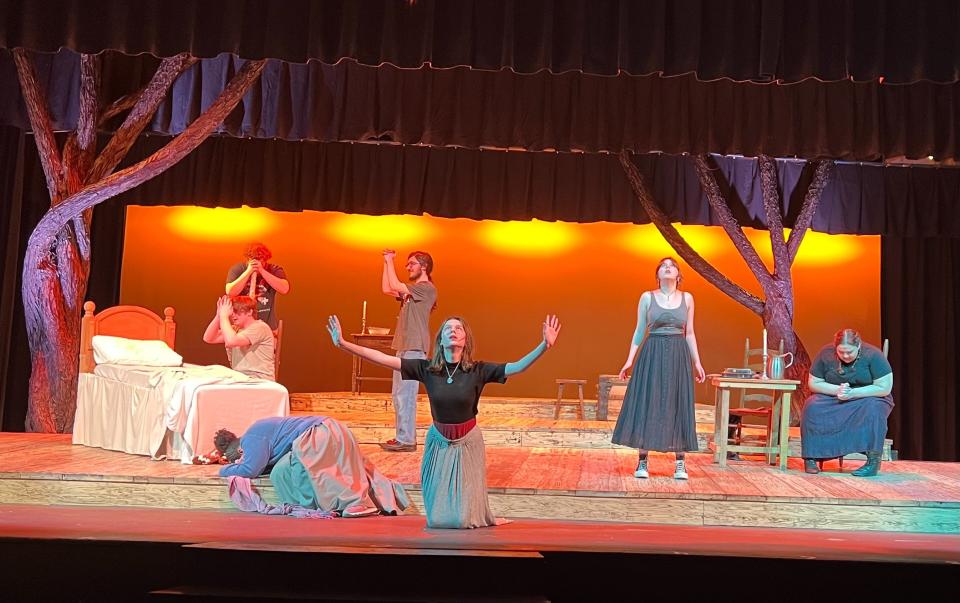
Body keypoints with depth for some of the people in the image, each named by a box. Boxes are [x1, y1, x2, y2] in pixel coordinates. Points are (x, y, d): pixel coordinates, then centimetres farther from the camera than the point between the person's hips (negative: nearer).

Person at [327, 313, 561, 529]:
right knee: (436, 518, 8)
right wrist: (343, 344, -19)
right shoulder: (426, 368, -9)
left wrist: (545, 345, -35)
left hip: (468, 442, -1)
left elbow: (517, 367, -20)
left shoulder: (477, 370, -12)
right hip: (438, 441, 1)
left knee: (464, 519, 2)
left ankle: (476, 516, 37)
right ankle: (440, 517, 43)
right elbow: (383, 359, -13)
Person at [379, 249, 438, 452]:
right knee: (398, 395, 11)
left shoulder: (427, 288, -9)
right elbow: (387, 289, 18)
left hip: (414, 349, -10)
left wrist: (390, 262, -5)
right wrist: (387, 263, 15)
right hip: (403, 348, 10)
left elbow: (395, 286, -17)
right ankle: (403, 437, 16)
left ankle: (406, 440, -8)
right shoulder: (412, 290, 21)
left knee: (405, 395, -11)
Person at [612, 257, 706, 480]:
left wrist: (697, 362, 7)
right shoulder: (647, 297, 4)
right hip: (652, 355, -1)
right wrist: (630, 359, -2)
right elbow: (639, 330, 6)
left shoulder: (687, 298, 9)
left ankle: (680, 463, 7)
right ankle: (642, 462, 3)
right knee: (646, 405, -3)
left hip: (678, 356, 1)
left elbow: (689, 334, 12)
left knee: (678, 407, 1)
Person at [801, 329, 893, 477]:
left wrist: (853, 393, -25)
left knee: (873, 408, -37)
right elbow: (813, 383, -3)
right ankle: (811, 457, -21)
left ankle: (873, 461, -29)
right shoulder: (826, 354, -8)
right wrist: (837, 390, -21)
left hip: (868, 398, -2)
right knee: (812, 406, -27)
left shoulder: (873, 355, -15)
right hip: (833, 398, 2)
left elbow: (884, 388, -16)